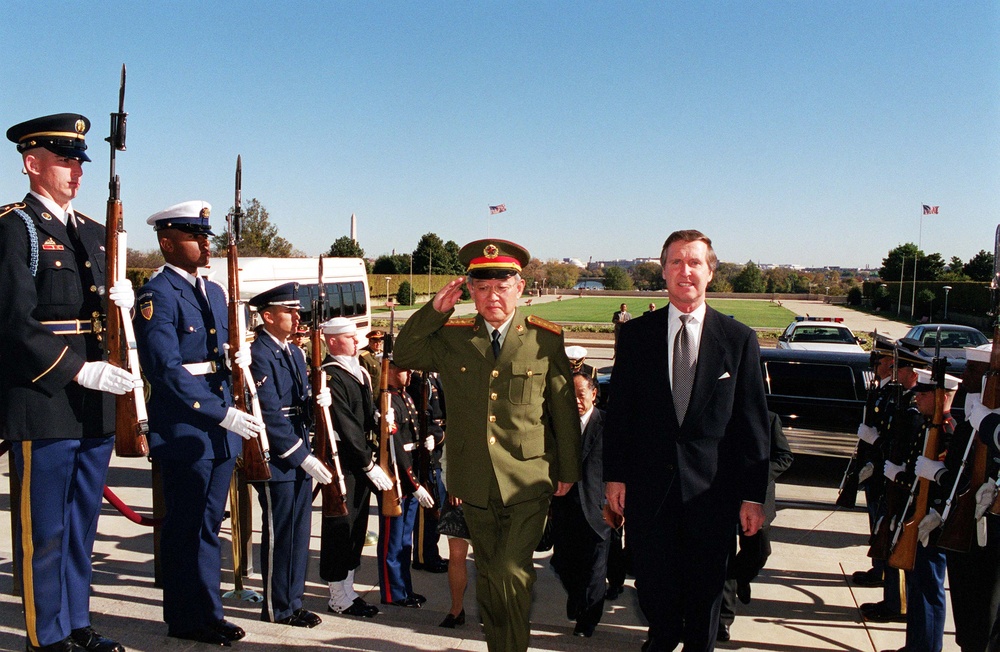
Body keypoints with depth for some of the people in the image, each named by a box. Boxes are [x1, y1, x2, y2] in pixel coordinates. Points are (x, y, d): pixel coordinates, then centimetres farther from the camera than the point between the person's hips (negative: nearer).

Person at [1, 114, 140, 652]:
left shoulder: (92, 231, 16)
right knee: (43, 529, 4)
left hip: (95, 407, 7)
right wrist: (81, 371, -20)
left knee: (82, 525, 15)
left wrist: (124, 298, -1)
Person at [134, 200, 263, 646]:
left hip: (222, 428, 8)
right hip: (183, 430, -8)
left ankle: (208, 613, 26)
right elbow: (166, 371, -20)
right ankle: (187, 619, 18)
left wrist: (239, 356, -2)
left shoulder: (214, 292, 14)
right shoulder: (157, 295, -12)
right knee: (186, 528, 4)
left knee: (208, 525, 15)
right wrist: (223, 414, -23)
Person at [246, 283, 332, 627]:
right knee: (279, 535, 2)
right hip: (277, 460, -8)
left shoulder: (295, 352, 14)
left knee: (299, 533, 14)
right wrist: (303, 457, -19)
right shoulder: (258, 355, -15)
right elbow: (270, 415, -20)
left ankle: (293, 601, 26)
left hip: (301, 459, 9)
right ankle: (277, 608, 16)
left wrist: (319, 401, -7)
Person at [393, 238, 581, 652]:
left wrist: (568, 470, 4)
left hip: (528, 482, -3)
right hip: (475, 482, 3)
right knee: (488, 575, 16)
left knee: (512, 574, -10)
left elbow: (564, 409, 1)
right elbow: (403, 356, 7)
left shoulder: (545, 339, -3)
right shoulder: (451, 338, 3)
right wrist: (435, 310, -4)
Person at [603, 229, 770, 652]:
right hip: (648, 486, 1)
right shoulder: (635, 335, 1)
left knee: (705, 588, 14)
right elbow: (618, 409, 4)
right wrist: (615, 475, 0)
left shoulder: (739, 339, -2)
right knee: (653, 585, 15)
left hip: (712, 489, -1)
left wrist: (753, 495, -5)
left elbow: (753, 422, -2)